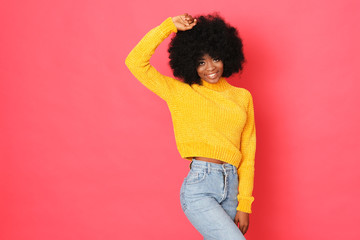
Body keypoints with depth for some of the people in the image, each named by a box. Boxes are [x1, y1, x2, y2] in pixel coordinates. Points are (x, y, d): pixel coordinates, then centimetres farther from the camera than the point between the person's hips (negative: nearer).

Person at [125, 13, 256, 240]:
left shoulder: (242, 97, 10)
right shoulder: (179, 92, 2)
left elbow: (247, 153, 9)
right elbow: (135, 61, -8)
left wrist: (244, 203, 4)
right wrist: (170, 26, -7)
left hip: (231, 186, 5)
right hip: (199, 188, -4)